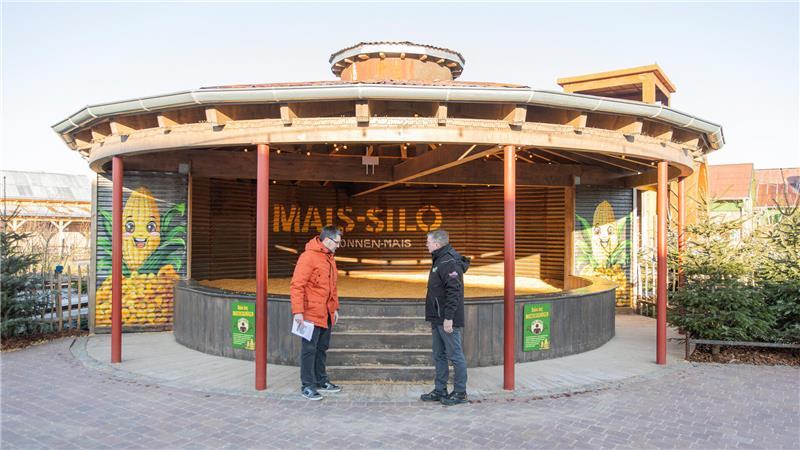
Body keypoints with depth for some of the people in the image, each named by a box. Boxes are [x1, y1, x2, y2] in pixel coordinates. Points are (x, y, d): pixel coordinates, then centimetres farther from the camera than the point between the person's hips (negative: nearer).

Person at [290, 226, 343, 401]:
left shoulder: (329, 258, 13)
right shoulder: (308, 257, -15)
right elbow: (297, 285, -19)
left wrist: (335, 308, 19)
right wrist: (298, 311, -22)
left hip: (326, 314, 9)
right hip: (311, 313, -9)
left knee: (322, 348, 16)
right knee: (309, 349, 0)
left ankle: (321, 381, 28)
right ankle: (307, 385, 9)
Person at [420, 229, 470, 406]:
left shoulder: (449, 262, -16)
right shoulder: (439, 261, 16)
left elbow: (453, 291, -23)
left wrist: (448, 318, -24)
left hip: (448, 321, -10)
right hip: (438, 319, 10)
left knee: (455, 356, 0)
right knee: (439, 356, 15)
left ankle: (460, 393, 10)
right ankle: (440, 391, 25)